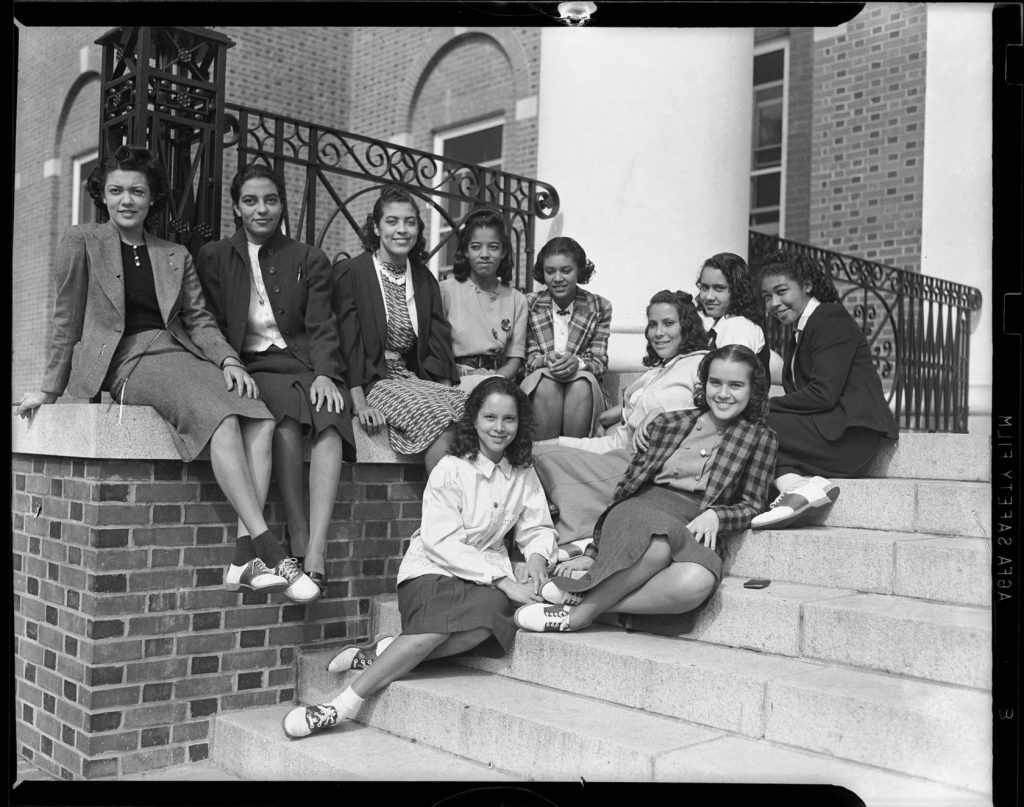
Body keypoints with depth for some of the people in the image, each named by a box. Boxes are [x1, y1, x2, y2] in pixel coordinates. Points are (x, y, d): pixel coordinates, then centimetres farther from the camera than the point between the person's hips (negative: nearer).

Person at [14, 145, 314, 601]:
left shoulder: (175, 255, 23)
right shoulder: (82, 243, 12)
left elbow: (199, 318, 15)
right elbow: (67, 320, 12)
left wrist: (228, 360, -3)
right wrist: (50, 389, 10)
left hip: (182, 356, 5)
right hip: (128, 361, -5)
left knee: (261, 422, -26)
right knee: (222, 420, -33)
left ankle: (245, 558, -34)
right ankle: (270, 549, -38)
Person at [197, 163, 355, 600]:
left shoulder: (309, 260, 17)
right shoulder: (213, 257, 15)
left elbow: (321, 327, 6)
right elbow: (211, 326, 7)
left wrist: (325, 373, -13)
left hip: (303, 364, 1)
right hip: (249, 367, -1)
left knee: (331, 416, -34)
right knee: (286, 414, -36)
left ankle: (317, 550, -42)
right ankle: (298, 538, -33)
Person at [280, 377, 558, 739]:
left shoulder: (524, 475, 11)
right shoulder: (451, 470, -6)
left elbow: (537, 528, 14)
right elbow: (442, 543, -15)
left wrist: (536, 557, -11)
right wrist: (504, 581, -22)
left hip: (487, 578, 4)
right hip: (432, 572, -4)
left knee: (493, 610, -34)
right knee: (441, 621, -37)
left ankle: (383, 652, -25)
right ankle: (344, 705, -32)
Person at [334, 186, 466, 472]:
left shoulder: (425, 280, 16)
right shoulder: (351, 272, 0)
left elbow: (439, 342, 13)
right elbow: (347, 341, -7)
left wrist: (448, 386, -5)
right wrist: (359, 402, -17)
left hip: (413, 377, 5)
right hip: (372, 381, -5)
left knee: (466, 407, -25)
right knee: (439, 415, -30)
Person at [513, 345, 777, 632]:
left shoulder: (759, 438, 14)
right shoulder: (670, 423, 17)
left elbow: (752, 504, 11)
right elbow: (631, 480, 18)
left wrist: (715, 515, -9)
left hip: (693, 536, 0)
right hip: (639, 513, 0)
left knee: (698, 582, -39)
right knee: (658, 546, -41)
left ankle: (581, 610, -27)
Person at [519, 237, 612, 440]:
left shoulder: (599, 308, 5)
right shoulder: (529, 305, 5)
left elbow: (600, 363, -1)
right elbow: (529, 358, 1)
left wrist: (576, 363, -25)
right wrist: (547, 360, -23)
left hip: (585, 391, 0)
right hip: (536, 389, 0)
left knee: (583, 379, -33)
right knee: (546, 378, -33)